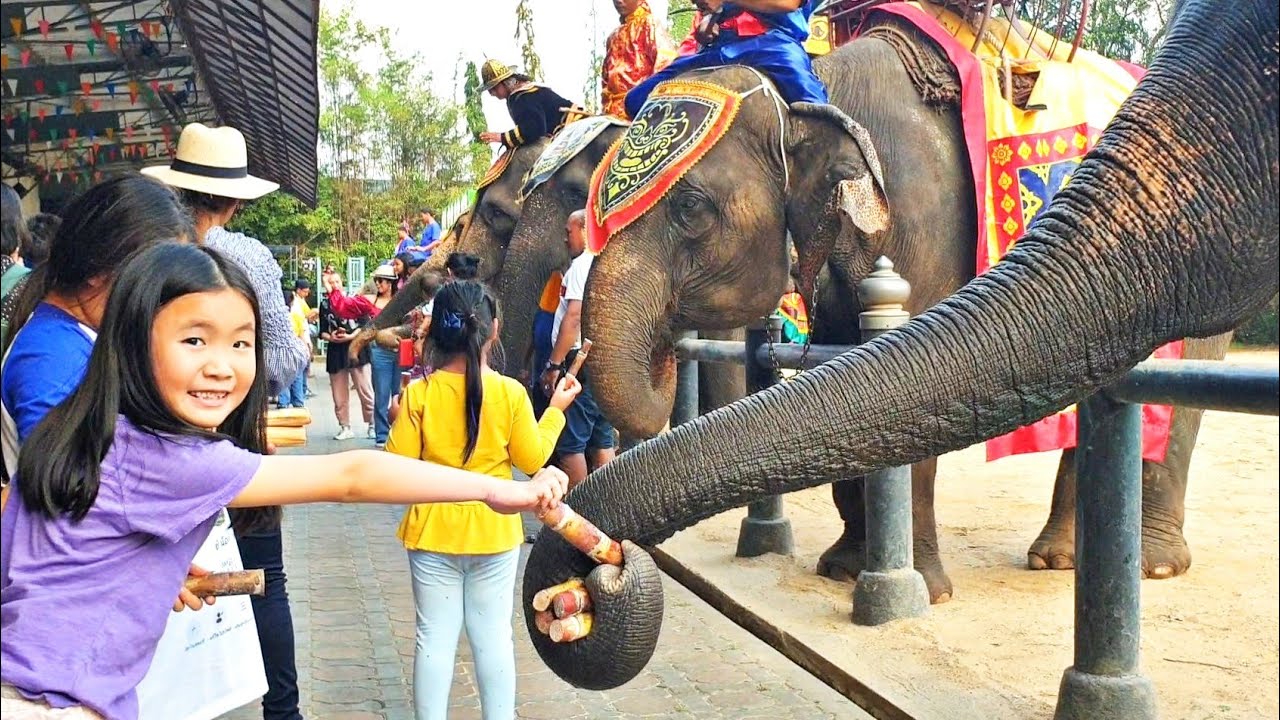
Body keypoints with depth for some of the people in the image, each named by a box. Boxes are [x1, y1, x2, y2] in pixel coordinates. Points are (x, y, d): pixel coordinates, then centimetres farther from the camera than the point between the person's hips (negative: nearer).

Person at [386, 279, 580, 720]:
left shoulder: (418, 394, -12)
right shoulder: (510, 393, -12)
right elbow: (532, 459, -3)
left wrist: (398, 423, 9)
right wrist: (556, 410, 9)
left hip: (433, 533, 0)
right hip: (494, 533, 0)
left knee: (435, 637, 10)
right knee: (493, 635, 12)